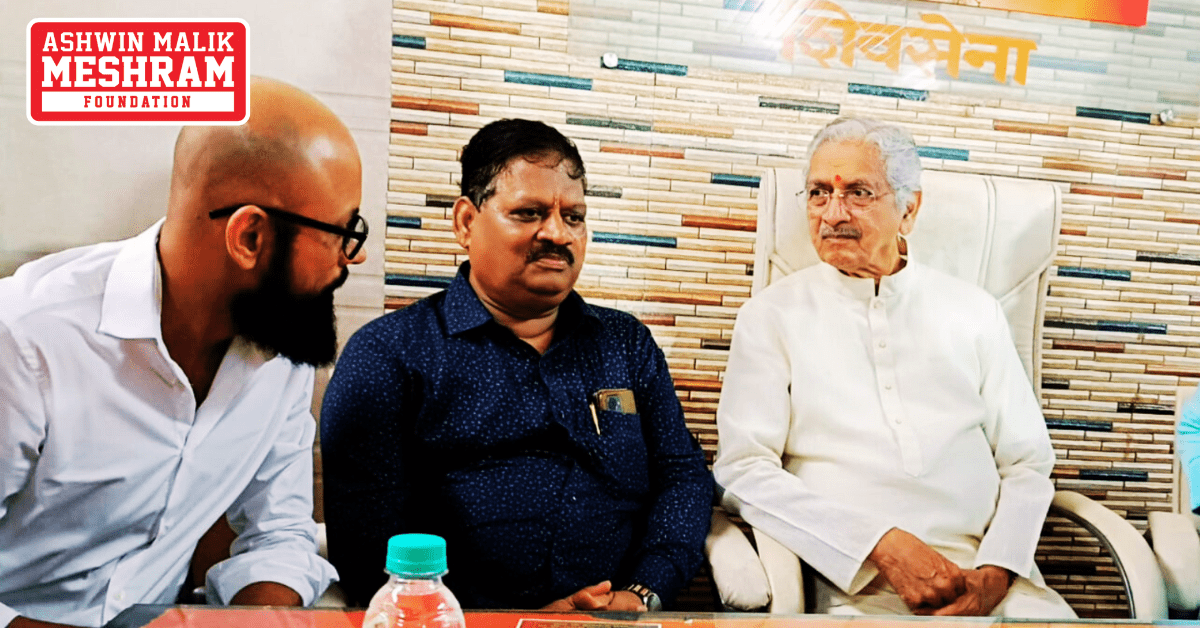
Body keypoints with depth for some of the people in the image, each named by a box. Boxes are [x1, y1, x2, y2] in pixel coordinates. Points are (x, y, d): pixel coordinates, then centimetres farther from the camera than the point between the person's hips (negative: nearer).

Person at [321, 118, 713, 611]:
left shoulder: (628, 344, 15)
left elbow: (684, 474, 12)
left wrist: (641, 594, -6)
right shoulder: (386, 354, 1)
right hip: (465, 619, -3)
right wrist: (522, 622, -14)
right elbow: (365, 537, -6)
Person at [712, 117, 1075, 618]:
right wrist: (883, 544, -12)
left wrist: (994, 575, -5)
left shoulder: (973, 311, 15)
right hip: (854, 584, -2)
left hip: (982, 570, 3)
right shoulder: (773, 315, 6)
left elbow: (1027, 463, 13)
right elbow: (742, 468, -4)